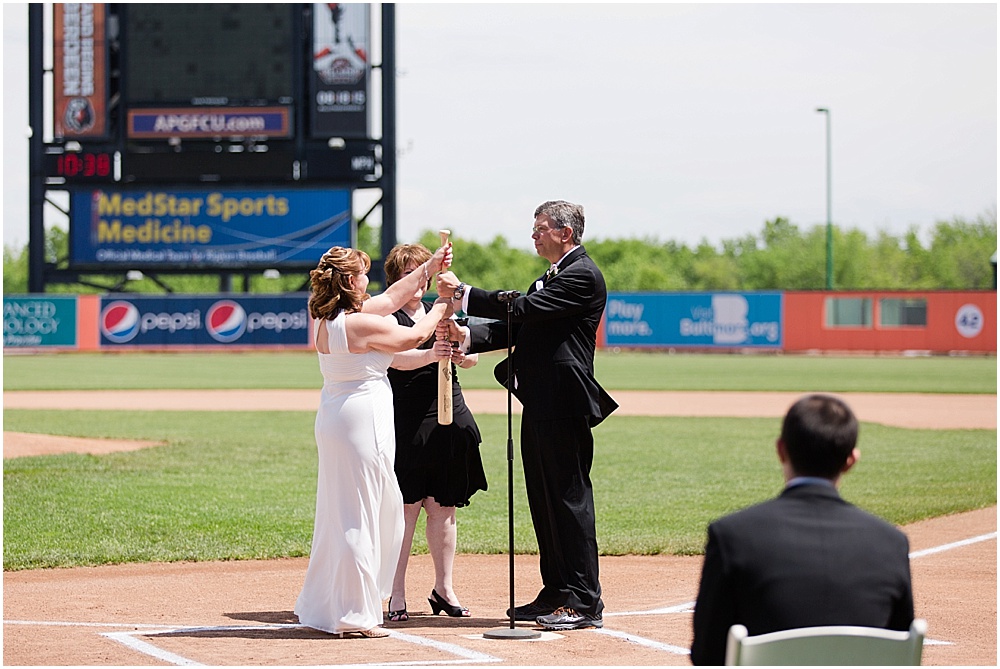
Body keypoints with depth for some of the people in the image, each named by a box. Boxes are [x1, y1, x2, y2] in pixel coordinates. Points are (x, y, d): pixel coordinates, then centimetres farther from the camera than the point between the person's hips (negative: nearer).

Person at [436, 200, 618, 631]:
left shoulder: (582, 276, -11)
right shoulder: (551, 278, 21)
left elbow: (522, 310, -19)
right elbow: (517, 327, 15)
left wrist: (463, 293, -14)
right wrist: (466, 336, -1)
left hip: (562, 408, -10)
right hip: (540, 406, 10)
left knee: (569, 499, -7)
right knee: (544, 501, 13)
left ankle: (584, 602, -5)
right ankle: (556, 594, 20)